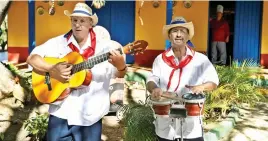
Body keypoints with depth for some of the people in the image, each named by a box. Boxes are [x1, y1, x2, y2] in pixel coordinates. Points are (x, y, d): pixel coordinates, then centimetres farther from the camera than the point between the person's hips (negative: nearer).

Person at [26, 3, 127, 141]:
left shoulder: (104, 45, -5)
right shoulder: (58, 42, 0)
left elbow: (120, 74, -9)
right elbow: (32, 58, -2)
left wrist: (120, 65, -34)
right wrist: (51, 69, -20)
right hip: (60, 112, 1)